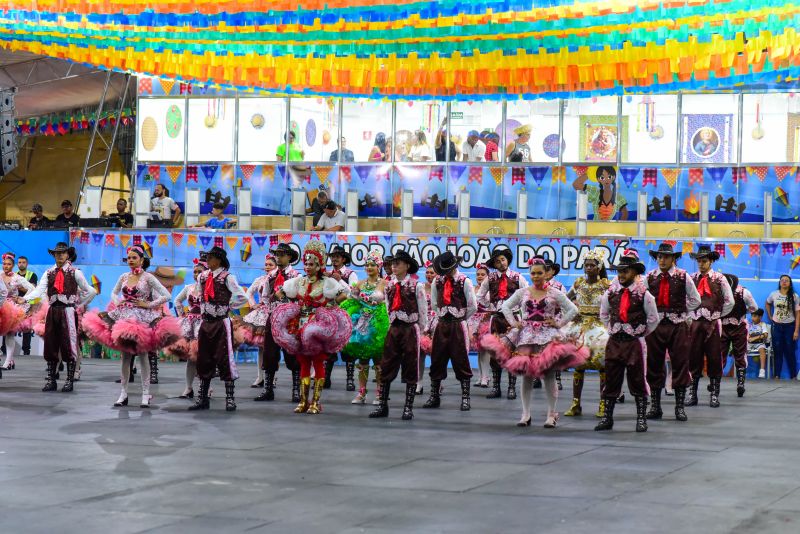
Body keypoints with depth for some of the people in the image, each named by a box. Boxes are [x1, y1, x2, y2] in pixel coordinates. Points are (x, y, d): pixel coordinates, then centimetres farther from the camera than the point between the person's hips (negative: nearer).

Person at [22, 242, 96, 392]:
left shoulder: (75, 273, 1)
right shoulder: (49, 273, 9)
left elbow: (90, 291, 5)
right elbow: (39, 290, -5)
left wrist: (80, 305, 4)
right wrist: (25, 299, -20)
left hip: (67, 311, -4)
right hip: (52, 311, 4)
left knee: (68, 345, -4)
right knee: (50, 345, 5)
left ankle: (69, 381, 3)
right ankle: (51, 380, 13)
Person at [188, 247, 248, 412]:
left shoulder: (227, 278, -9)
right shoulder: (202, 277, 8)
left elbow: (243, 298, -9)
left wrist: (228, 305, -2)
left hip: (222, 323, -6)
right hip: (205, 322, 6)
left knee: (225, 360, -4)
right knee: (203, 360, 8)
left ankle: (230, 399, 2)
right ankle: (202, 398, 15)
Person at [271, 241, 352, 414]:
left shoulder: (327, 283, -3)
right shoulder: (299, 281, 10)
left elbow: (343, 295, -12)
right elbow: (281, 292, 18)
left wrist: (327, 306, -10)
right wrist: (294, 306, 9)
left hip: (319, 326, -4)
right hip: (300, 326, 4)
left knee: (318, 363, -2)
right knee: (303, 363, 6)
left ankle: (316, 402, 2)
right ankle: (303, 401, 9)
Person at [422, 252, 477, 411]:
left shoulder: (465, 282, -5)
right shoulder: (437, 281, 7)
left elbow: (473, 307, -3)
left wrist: (461, 318, 4)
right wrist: (442, 316, 11)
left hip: (458, 325, -4)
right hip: (442, 325, 4)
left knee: (461, 361, -1)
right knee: (437, 360, 5)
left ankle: (465, 398, 3)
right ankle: (434, 397, 13)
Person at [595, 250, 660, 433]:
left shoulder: (643, 294, -7)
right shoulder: (610, 292, 4)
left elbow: (653, 319, 4)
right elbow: (604, 315, 20)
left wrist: (642, 332, 6)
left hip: (635, 342, -3)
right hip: (614, 341, 3)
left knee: (637, 380, 1)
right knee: (611, 379, 5)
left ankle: (641, 419, 8)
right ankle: (607, 417, 11)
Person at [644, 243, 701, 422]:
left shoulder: (683, 277, 0)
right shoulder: (649, 277, 3)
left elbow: (695, 300, 9)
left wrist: (681, 312, 5)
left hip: (678, 326, -1)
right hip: (655, 325, 2)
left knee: (680, 365, 0)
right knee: (654, 366, 5)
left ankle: (680, 407, 6)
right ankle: (655, 406, 14)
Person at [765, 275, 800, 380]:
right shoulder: (774, 294, 0)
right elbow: (767, 304, 21)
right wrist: (770, 317, 9)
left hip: (789, 326, -2)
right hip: (776, 326, 2)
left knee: (790, 352, 1)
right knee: (777, 351, 4)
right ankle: (777, 375, 9)